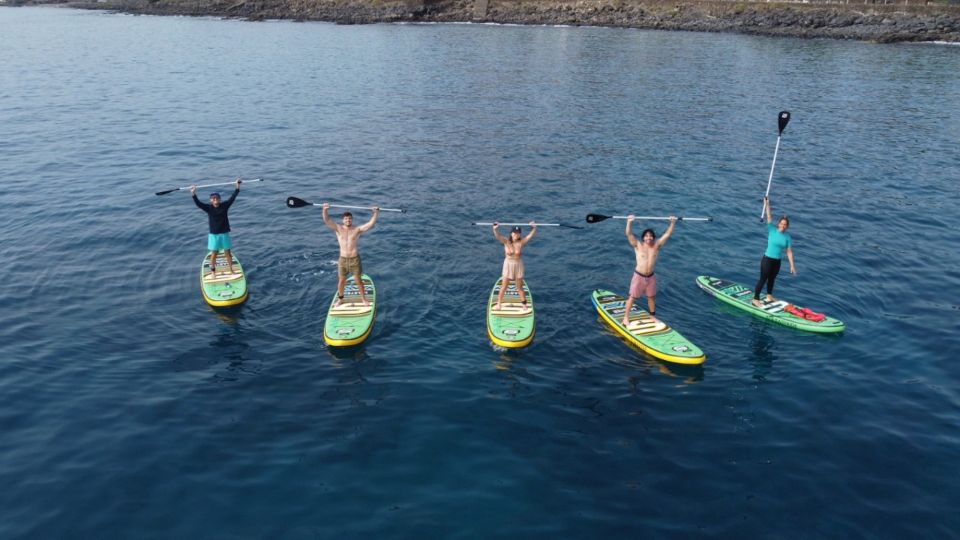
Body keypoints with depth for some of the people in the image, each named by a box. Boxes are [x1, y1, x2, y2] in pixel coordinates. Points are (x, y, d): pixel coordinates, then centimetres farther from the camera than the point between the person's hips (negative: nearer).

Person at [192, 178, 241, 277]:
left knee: (227, 253, 10)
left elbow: (232, 198, -8)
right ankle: (213, 271, 20)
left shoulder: (225, 206, -4)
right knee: (214, 253, 6)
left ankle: (231, 270, 21)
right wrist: (194, 194, -34)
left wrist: (237, 187, -16)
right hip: (214, 235, -1)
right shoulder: (208, 208, -7)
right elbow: (198, 203, -19)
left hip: (224, 233, 1)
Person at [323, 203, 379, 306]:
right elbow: (327, 220, -15)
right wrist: (325, 210, -33)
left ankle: (363, 299, 24)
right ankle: (340, 299, 31)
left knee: (358, 280, 9)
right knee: (342, 281, 13)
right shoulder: (338, 229, -2)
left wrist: (376, 213, -29)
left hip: (355, 259, -1)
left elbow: (371, 223, -16)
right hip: (342, 259, 1)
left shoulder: (358, 229, -5)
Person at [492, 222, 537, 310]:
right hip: (508, 265, -1)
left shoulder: (521, 242, -8)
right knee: (504, 287, 7)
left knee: (520, 287, 11)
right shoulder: (506, 241, -9)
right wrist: (495, 229, -45)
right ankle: (498, 304, 19)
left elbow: (531, 235, -18)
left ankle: (524, 305, 24)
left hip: (518, 265, 1)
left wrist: (534, 228, -36)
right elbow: (497, 236, -25)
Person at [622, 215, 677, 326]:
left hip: (651, 277, 4)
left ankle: (653, 316, 36)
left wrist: (673, 223, -16)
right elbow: (629, 234, -23)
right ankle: (626, 317, 14)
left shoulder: (657, 245, -2)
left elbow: (667, 234, -5)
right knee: (632, 297, 5)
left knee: (651, 297, 18)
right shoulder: (638, 245, -11)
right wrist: (629, 222, -37)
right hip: (639, 276, -3)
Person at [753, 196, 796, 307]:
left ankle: (769, 296, 38)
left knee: (772, 279, 20)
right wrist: (767, 204, -25)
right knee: (763, 279, -1)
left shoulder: (787, 237, 0)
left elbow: (789, 251, 1)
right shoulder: (772, 230, -9)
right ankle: (755, 299, 6)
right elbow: (769, 217, -17)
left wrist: (792, 265, -2)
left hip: (777, 261, 4)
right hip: (767, 259, -4)